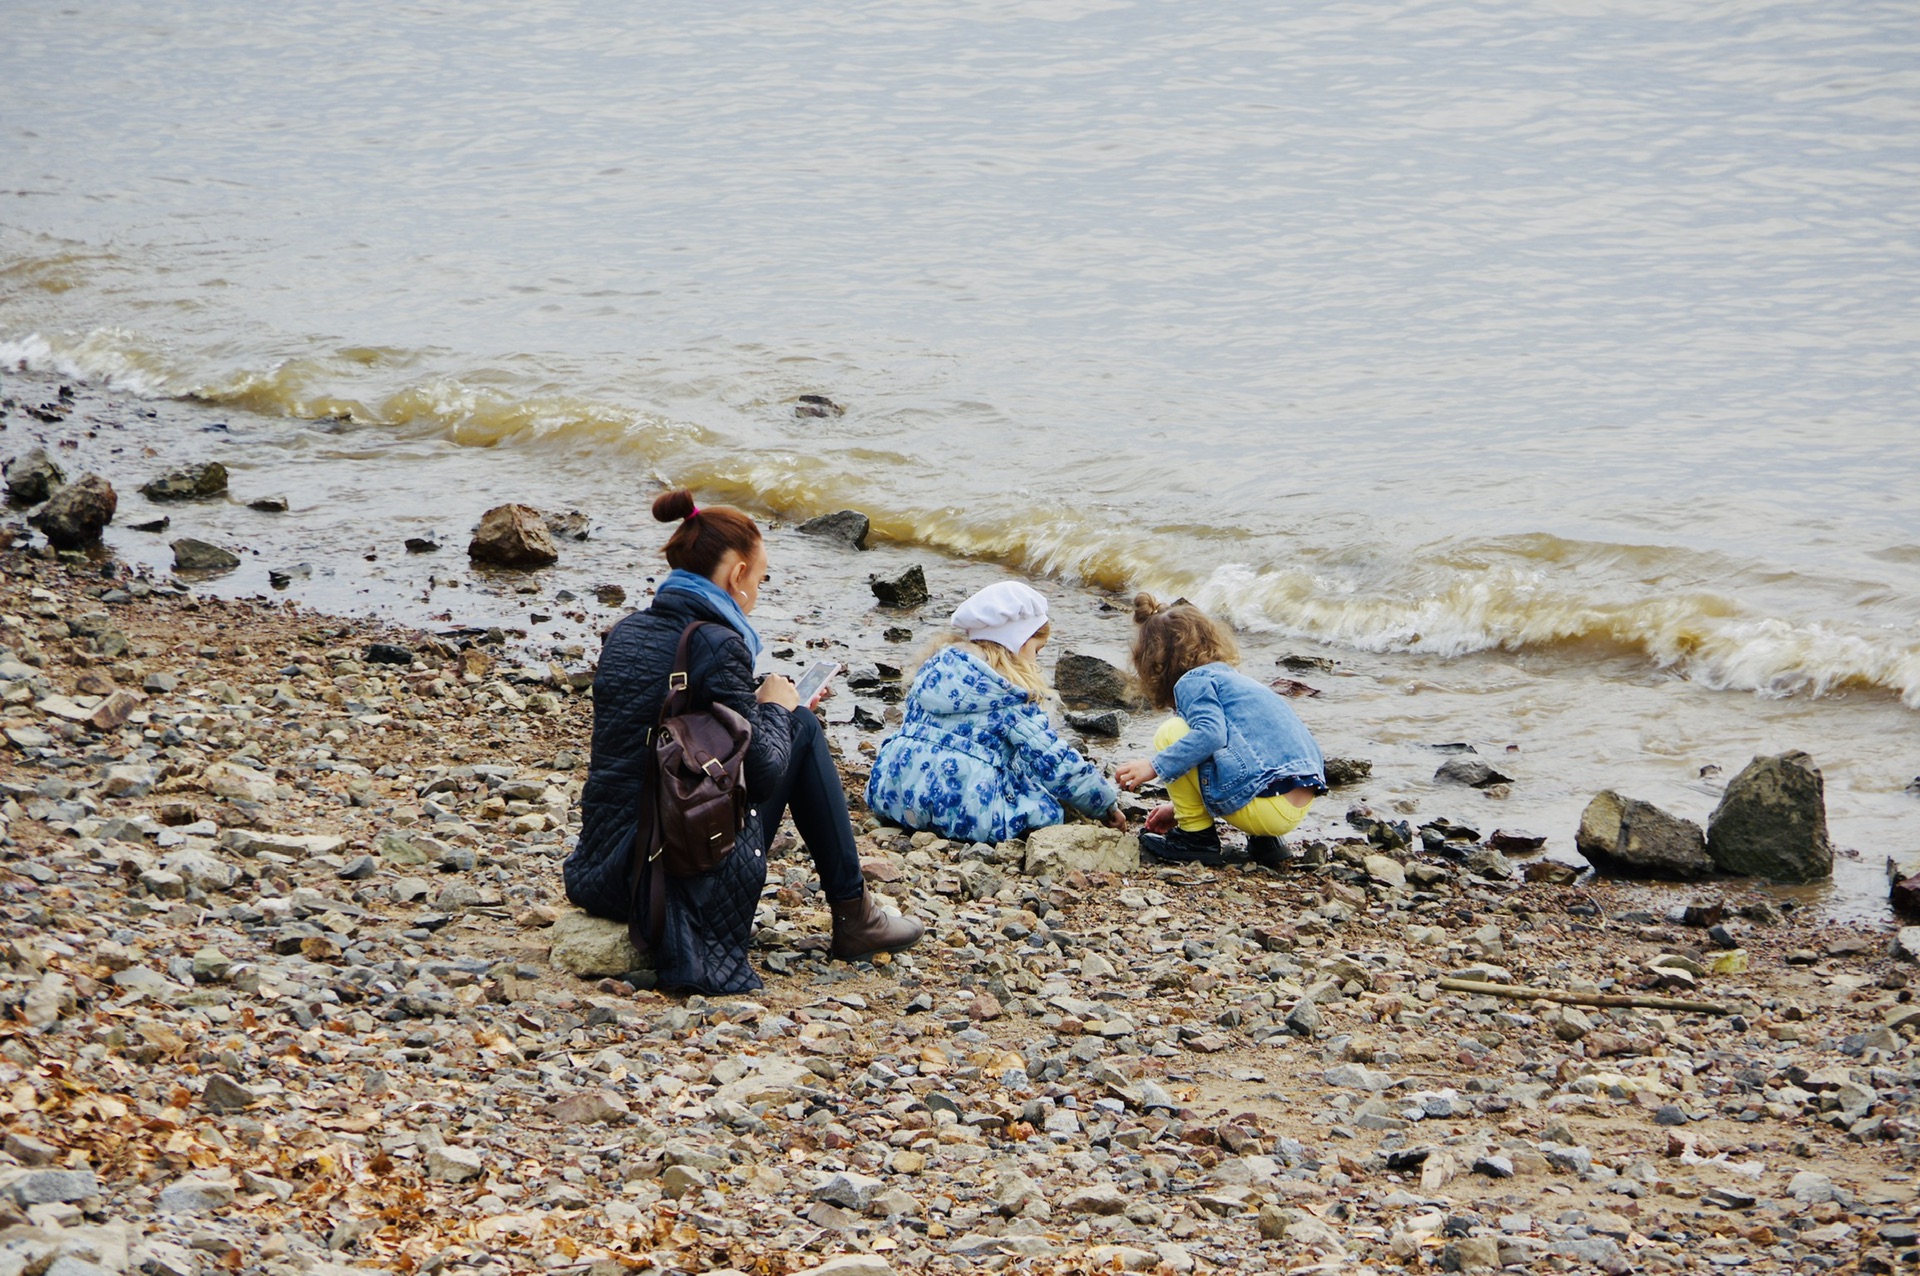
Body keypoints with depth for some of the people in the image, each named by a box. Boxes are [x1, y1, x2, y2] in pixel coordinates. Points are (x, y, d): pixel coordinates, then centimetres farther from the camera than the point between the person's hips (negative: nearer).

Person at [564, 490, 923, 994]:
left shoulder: (625, 633, 8)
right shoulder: (716, 645, -15)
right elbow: (762, 775, -11)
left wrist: (760, 708, 24)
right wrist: (775, 709, 8)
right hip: (687, 880, -8)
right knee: (802, 729, 12)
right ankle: (853, 917, 18)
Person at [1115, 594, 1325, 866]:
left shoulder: (1192, 682, -3)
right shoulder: (1231, 679, 26)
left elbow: (1211, 734, -22)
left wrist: (1155, 766, -16)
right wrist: (1180, 807, 41)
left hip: (1266, 809, -9)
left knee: (1171, 734, -5)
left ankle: (1196, 836, 4)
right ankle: (1264, 840, 15)